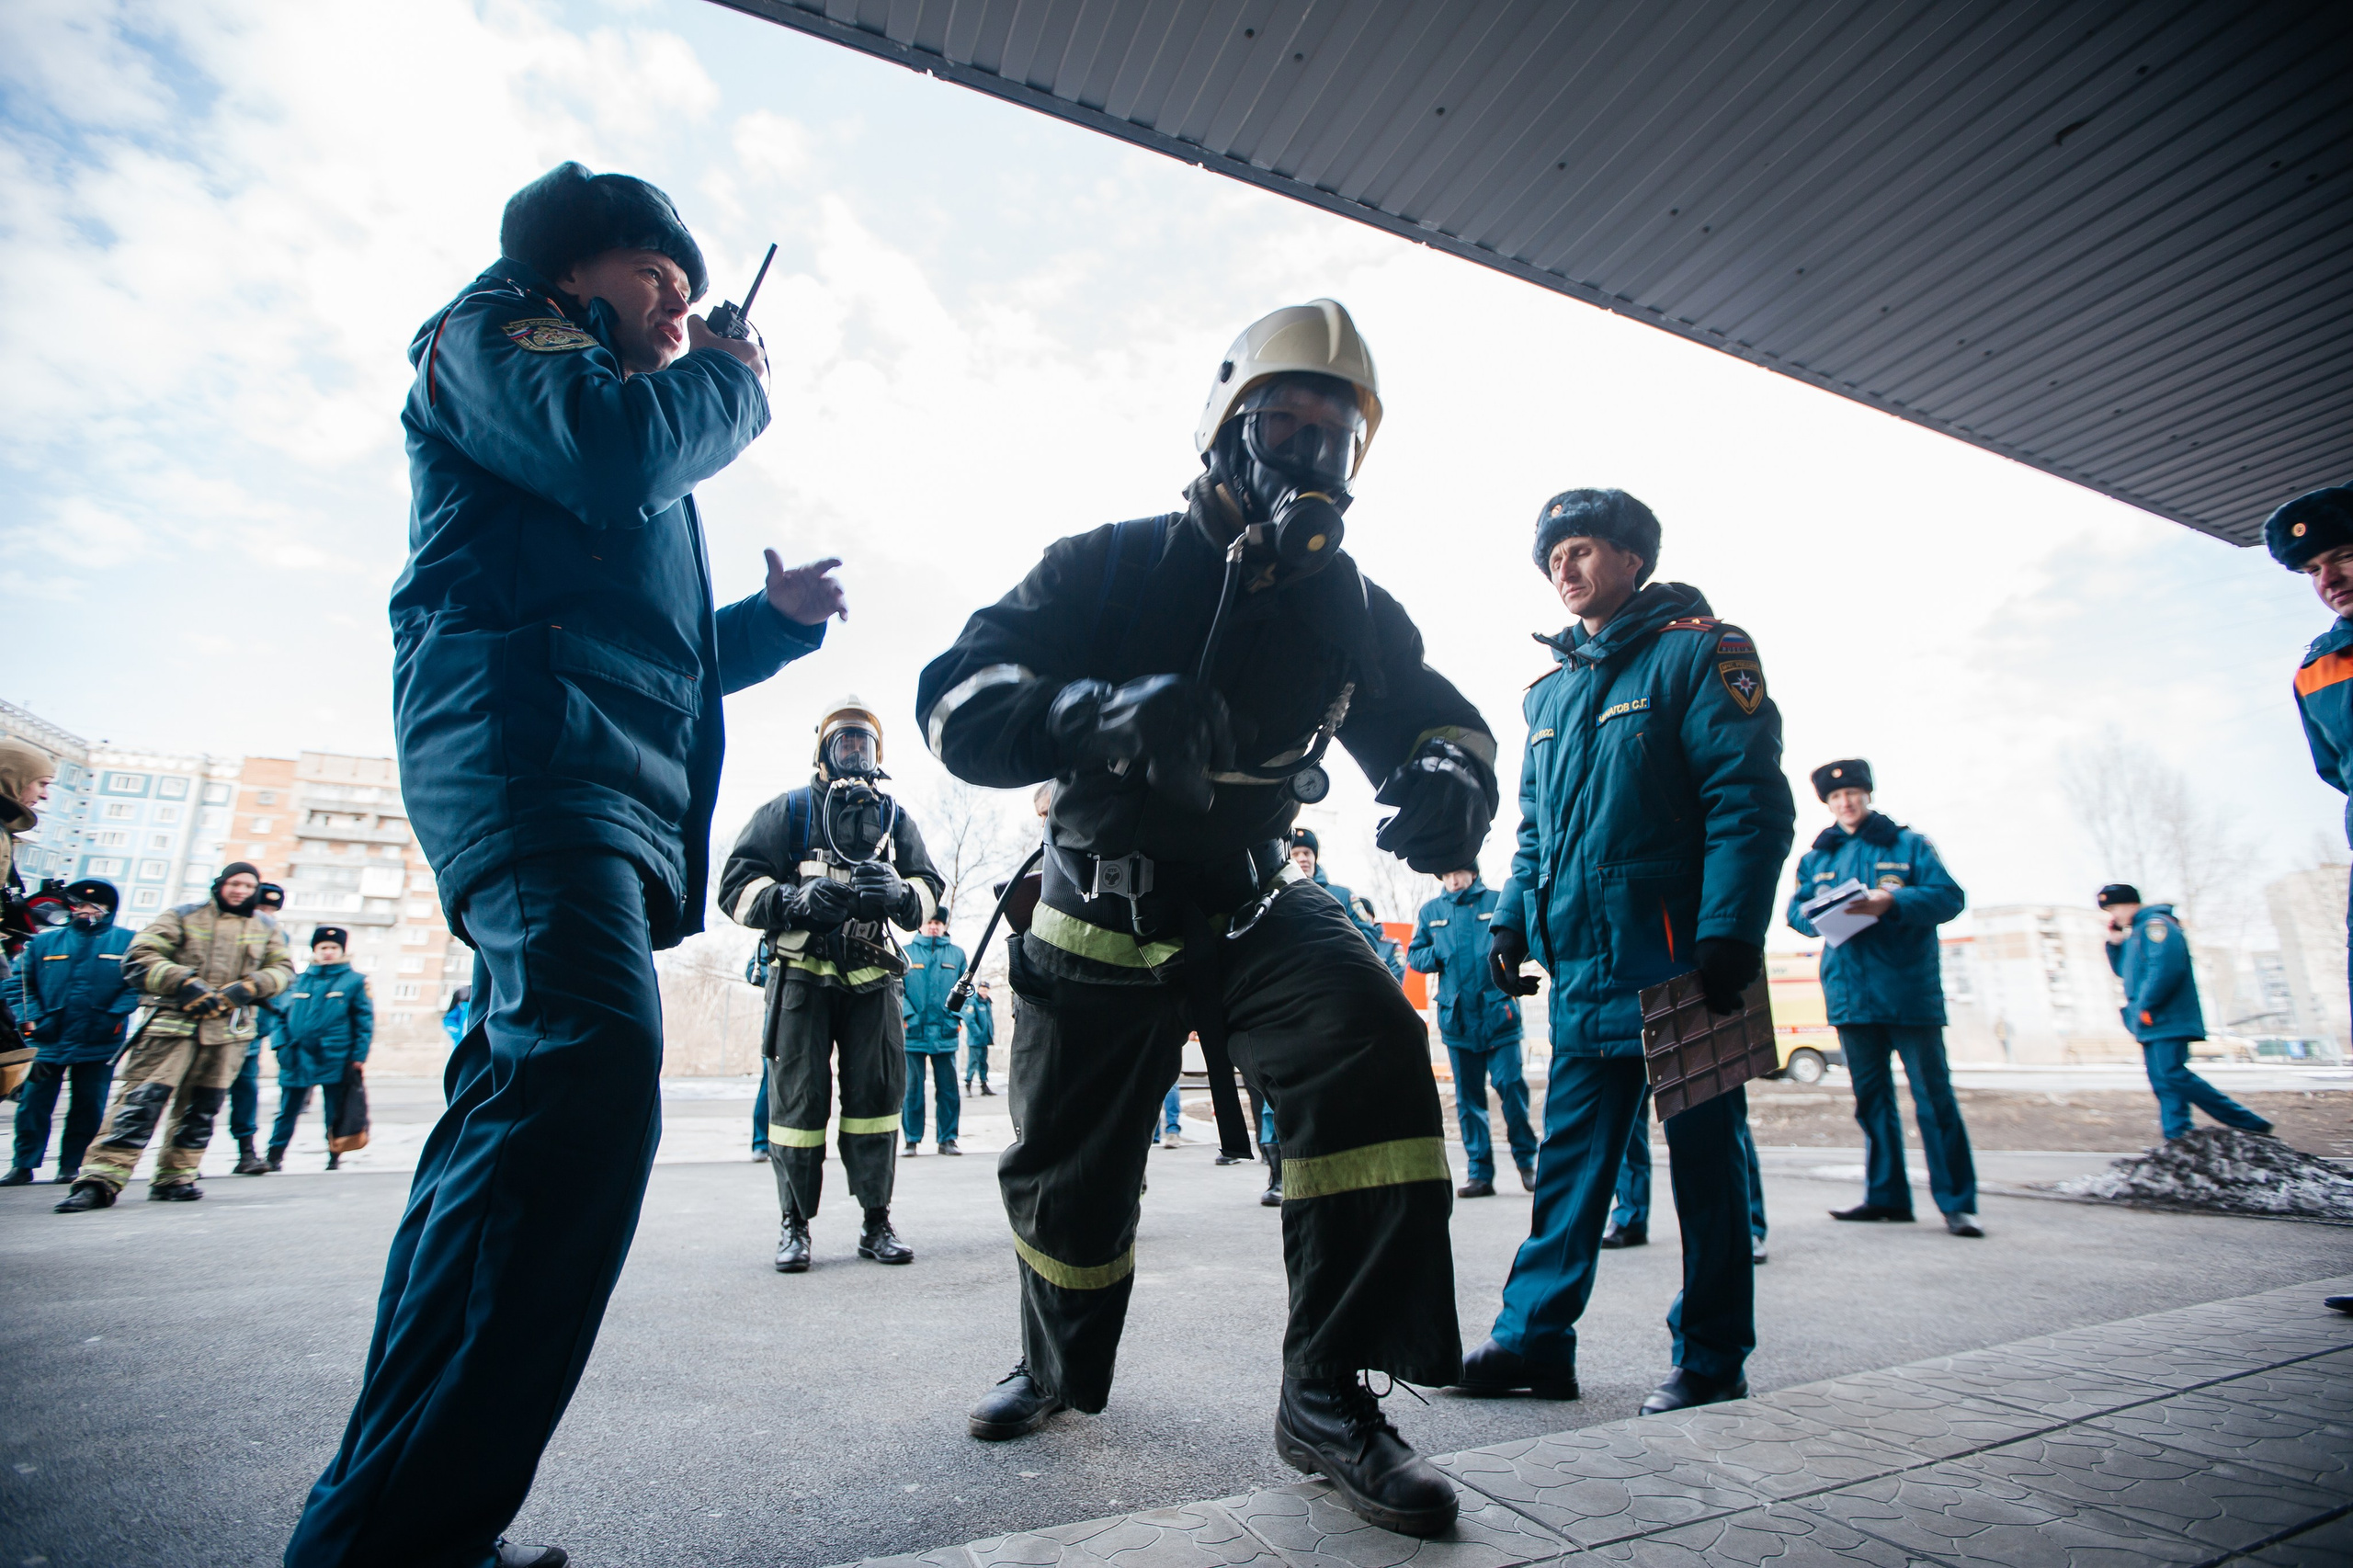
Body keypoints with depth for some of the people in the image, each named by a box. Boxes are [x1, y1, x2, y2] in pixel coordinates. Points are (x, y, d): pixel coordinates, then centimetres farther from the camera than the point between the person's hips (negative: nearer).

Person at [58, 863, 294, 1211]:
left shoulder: (267, 929, 14)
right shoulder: (183, 917, 5)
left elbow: (283, 968, 13)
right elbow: (138, 958, -2)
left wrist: (249, 987, -7)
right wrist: (184, 982, -16)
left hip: (229, 1031, 3)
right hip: (174, 1024, -3)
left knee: (201, 1109, 8)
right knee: (141, 1101, -10)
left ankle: (174, 1178, 17)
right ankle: (100, 1181, -6)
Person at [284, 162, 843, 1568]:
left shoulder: (646, 430, 37)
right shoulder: (492, 327, 14)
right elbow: (610, 451, -10)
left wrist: (775, 617, 19)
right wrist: (732, 387, 9)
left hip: (620, 779, 9)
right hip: (525, 740, -9)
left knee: (531, 1089, 4)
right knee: (592, 1061, -29)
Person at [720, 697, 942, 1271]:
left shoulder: (894, 818, 15)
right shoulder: (788, 810, 7)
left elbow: (929, 887, 8)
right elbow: (738, 884, 0)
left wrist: (897, 893, -16)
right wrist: (796, 900, -20)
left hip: (872, 979, 2)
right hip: (802, 975, -2)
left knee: (878, 1093, 2)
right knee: (798, 1098, 0)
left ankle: (877, 1223, 12)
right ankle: (795, 1225, 13)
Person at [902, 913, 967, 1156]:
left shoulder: (956, 953, 11)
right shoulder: (907, 952, 7)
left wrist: (956, 1013, -4)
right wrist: (907, 1015, -13)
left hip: (945, 1033, 1)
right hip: (913, 1033, -1)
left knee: (949, 1090, 3)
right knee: (912, 1090, 2)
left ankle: (947, 1139, 14)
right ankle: (912, 1140, 14)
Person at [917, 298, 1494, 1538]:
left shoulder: (1350, 607, 0)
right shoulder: (1115, 566, -11)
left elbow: (1434, 716, 5)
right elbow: (956, 701, -20)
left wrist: (1449, 779, -22)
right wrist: (1101, 714, -42)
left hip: (1257, 910, 2)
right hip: (1100, 923, -1)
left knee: (1374, 1055, -27)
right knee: (1066, 1174, 12)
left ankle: (1329, 1398, -9)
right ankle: (1061, 1365, 46)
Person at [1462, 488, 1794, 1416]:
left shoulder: (1700, 651, -2)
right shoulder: (1550, 690, 18)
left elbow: (1749, 800, -11)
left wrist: (1730, 933, -18)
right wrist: (1513, 917, 10)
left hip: (1681, 965, -6)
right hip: (1582, 968, 6)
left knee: (1703, 1161, 7)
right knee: (1568, 1162, 9)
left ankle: (1710, 1361, 21)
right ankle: (1534, 1338, 18)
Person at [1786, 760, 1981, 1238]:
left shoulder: (1909, 845, 7)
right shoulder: (1815, 857, 16)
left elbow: (1949, 896, -4)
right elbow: (1796, 910, 10)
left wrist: (1891, 902, -20)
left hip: (1908, 988, -3)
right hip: (1850, 994, 4)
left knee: (1933, 1095, -3)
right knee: (1871, 1098, 9)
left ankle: (1957, 1202, 5)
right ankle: (1886, 1196, 18)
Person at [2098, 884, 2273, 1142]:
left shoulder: (2155, 923, -9)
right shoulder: (2135, 932, 21)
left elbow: (2165, 966, -22)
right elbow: (2123, 971, 29)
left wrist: (2145, 1006, -19)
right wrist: (2115, 943, 14)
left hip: (2166, 1020, -10)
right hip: (2153, 1024, 10)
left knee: (2172, 1075, -17)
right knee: (2163, 1082, 4)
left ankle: (2250, 1124, -9)